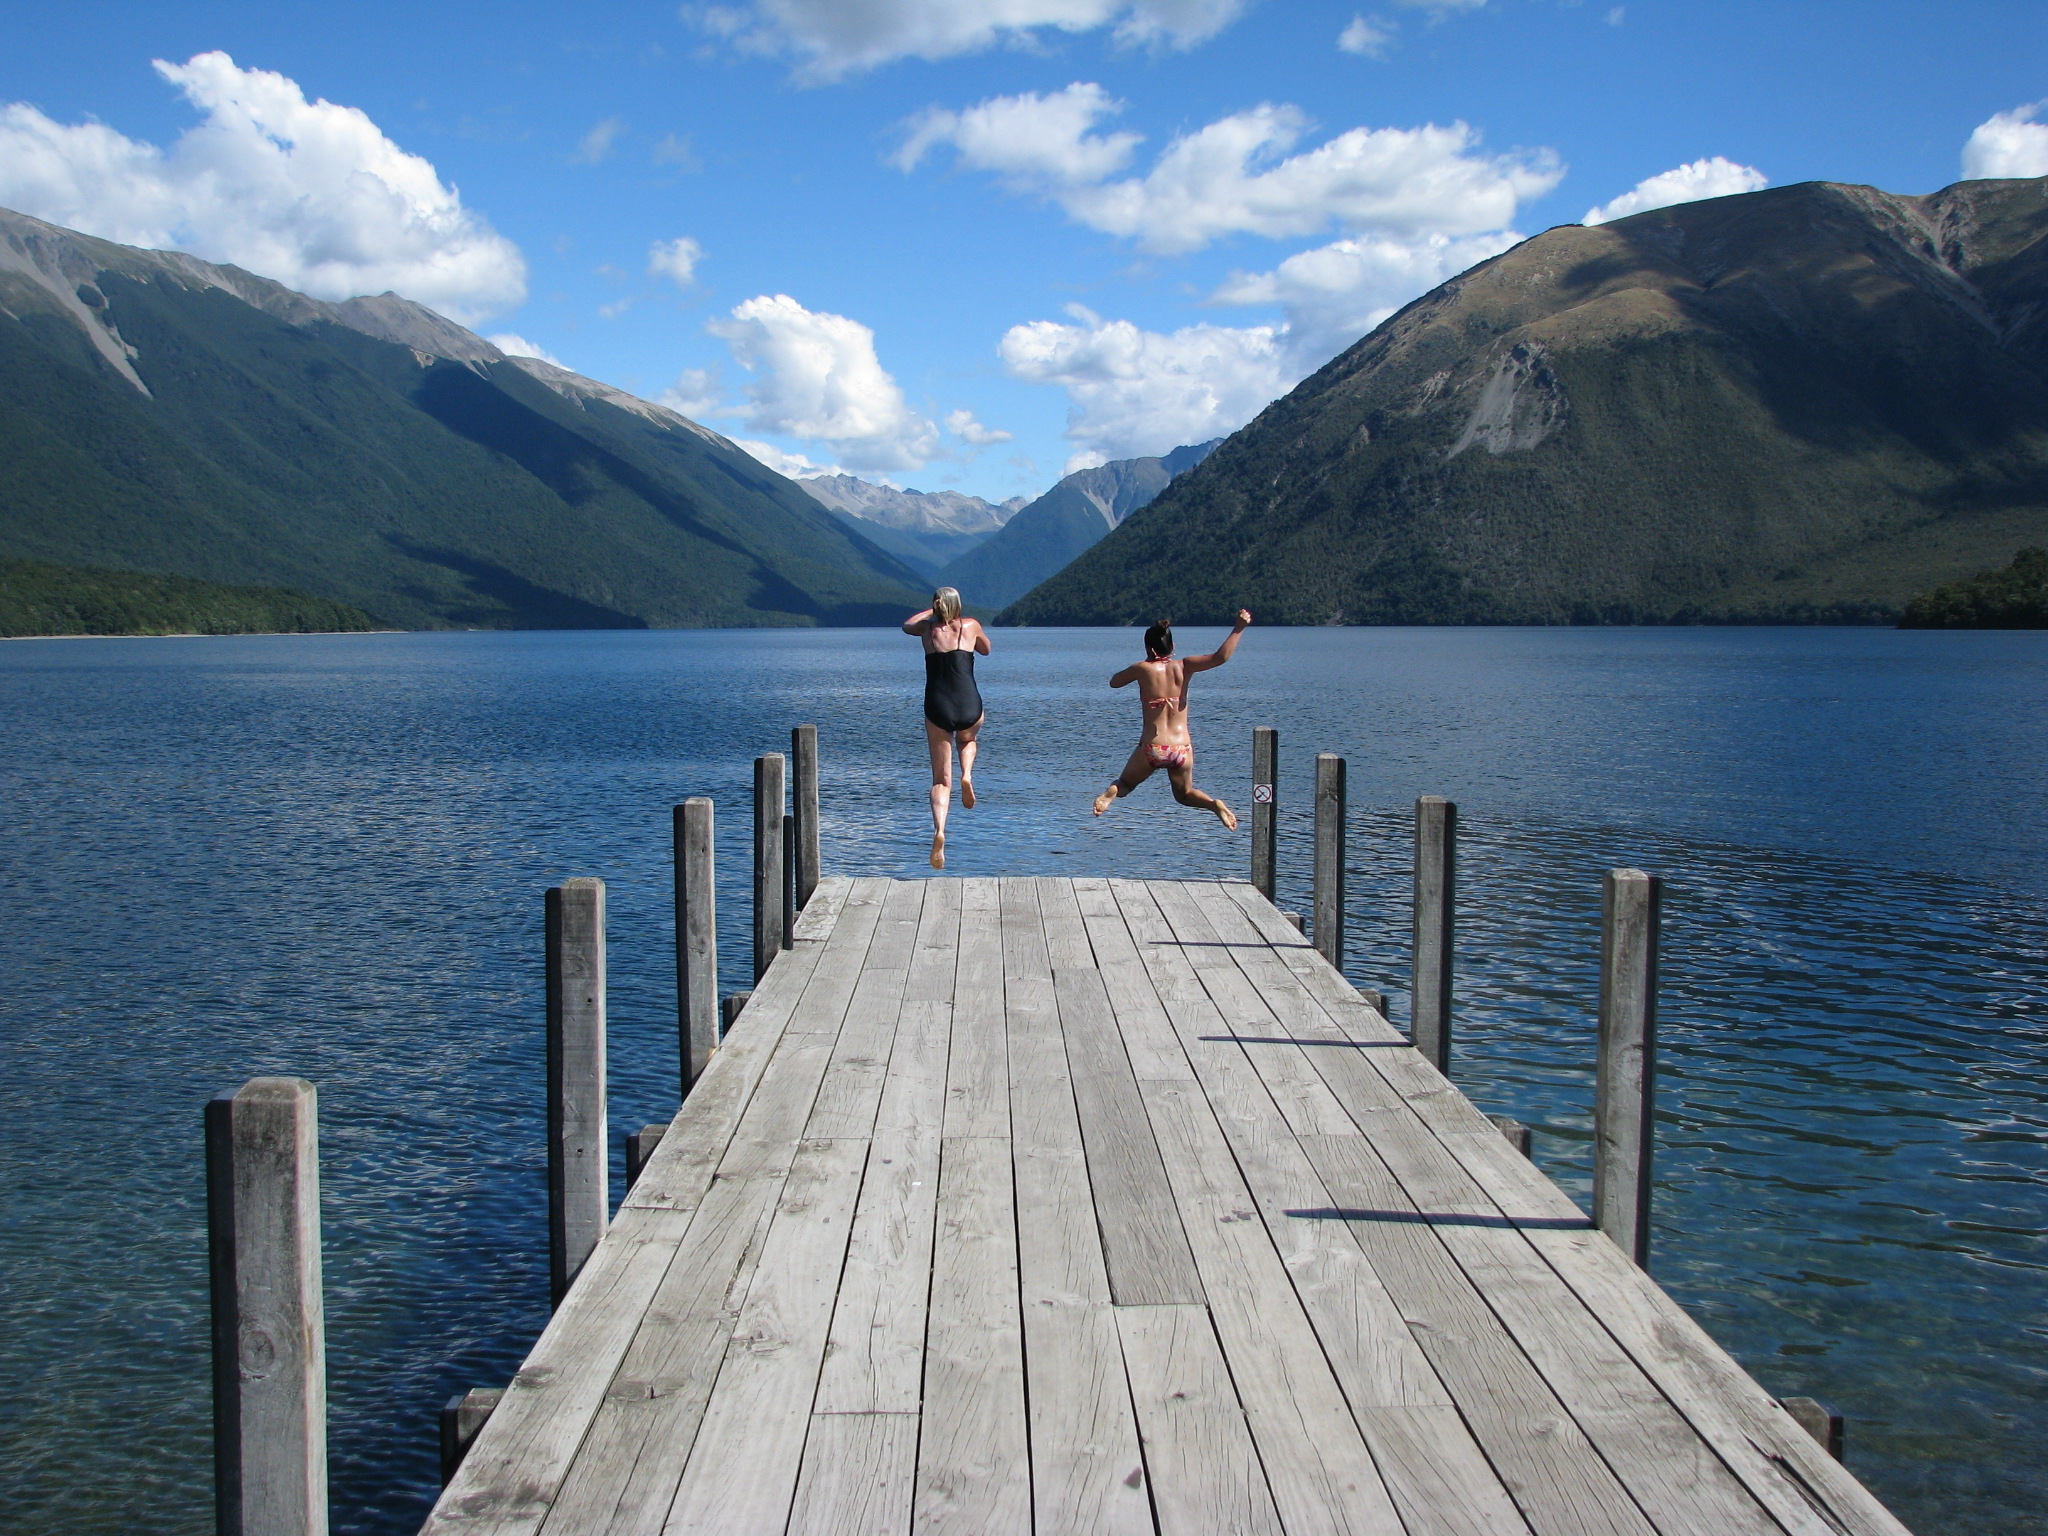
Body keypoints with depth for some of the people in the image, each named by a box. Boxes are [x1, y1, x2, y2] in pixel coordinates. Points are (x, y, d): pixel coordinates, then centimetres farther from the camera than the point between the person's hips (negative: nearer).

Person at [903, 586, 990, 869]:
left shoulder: (927, 628, 8)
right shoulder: (970, 626, 5)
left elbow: (907, 625, 32)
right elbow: (986, 649, 26)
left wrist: (932, 611, 41)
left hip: (937, 709, 0)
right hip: (969, 707, 0)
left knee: (941, 780, 8)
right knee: (969, 740, 38)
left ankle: (939, 831, -16)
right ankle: (967, 775, 8)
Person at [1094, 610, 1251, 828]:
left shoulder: (1143, 669, -5)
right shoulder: (1183, 667, -1)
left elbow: (1114, 682, 13)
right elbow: (1220, 657, -10)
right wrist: (1239, 629, -1)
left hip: (1152, 749, -2)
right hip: (1182, 749, 2)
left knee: (1125, 783, 23)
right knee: (1184, 794, 26)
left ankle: (1110, 793, -13)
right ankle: (1215, 804, -6)